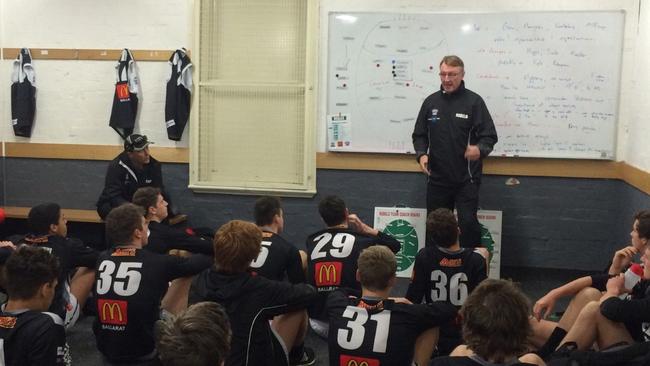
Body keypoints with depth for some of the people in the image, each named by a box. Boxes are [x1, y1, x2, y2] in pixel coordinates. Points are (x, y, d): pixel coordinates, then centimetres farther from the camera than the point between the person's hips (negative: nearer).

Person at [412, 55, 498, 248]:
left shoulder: (474, 101, -3)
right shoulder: (431, 101, 8)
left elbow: (490, 136, -5)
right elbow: (419, 135, 13)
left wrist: (479, 149, -27)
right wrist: (421, 154, -7)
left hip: (466, 178, -4)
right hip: (437, 178, 4)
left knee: (468, 223, -11)